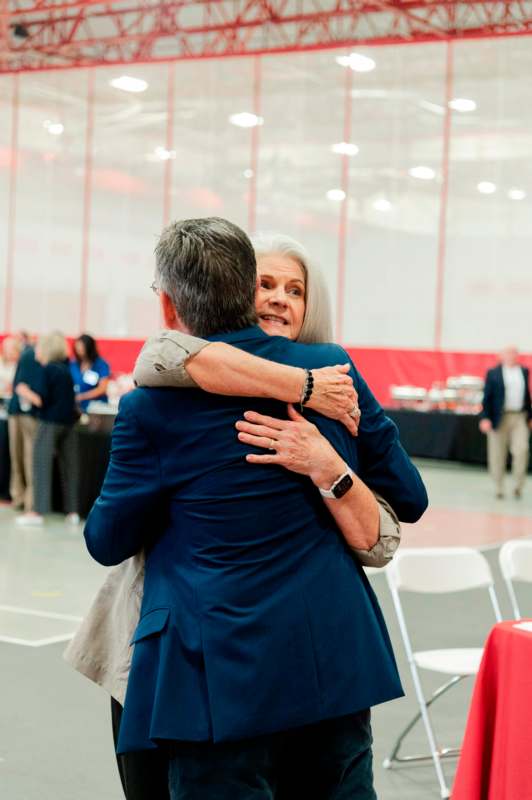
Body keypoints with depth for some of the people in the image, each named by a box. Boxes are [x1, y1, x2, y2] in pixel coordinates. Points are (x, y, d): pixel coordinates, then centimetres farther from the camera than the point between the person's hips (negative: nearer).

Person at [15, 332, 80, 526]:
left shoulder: (48, 370, -11)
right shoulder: (65, 368, 11)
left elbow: (42, 400, -14)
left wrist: (25, 392, 1)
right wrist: (31, 396, 23)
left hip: (50, 422, -7)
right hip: (68, 421, 7)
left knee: (42, 464, -3)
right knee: (69, 466, 7)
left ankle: (38, 511, -5)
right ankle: (72, 511, 9)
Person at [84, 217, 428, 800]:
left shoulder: (153, 408, -11)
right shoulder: (333, 368, 0)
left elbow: (108, 543, 3)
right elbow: (409, 499, 9)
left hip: (230, 673, -4)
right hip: (340, 658, 4)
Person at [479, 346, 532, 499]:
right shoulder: (493, 373, 0)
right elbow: (487, 397, -2)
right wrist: (485, 418, -11)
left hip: (520, 418, 2)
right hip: (499, 419, -2)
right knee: (497, 456, 3)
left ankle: (518, 486, -2)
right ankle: (498, 488, 16)